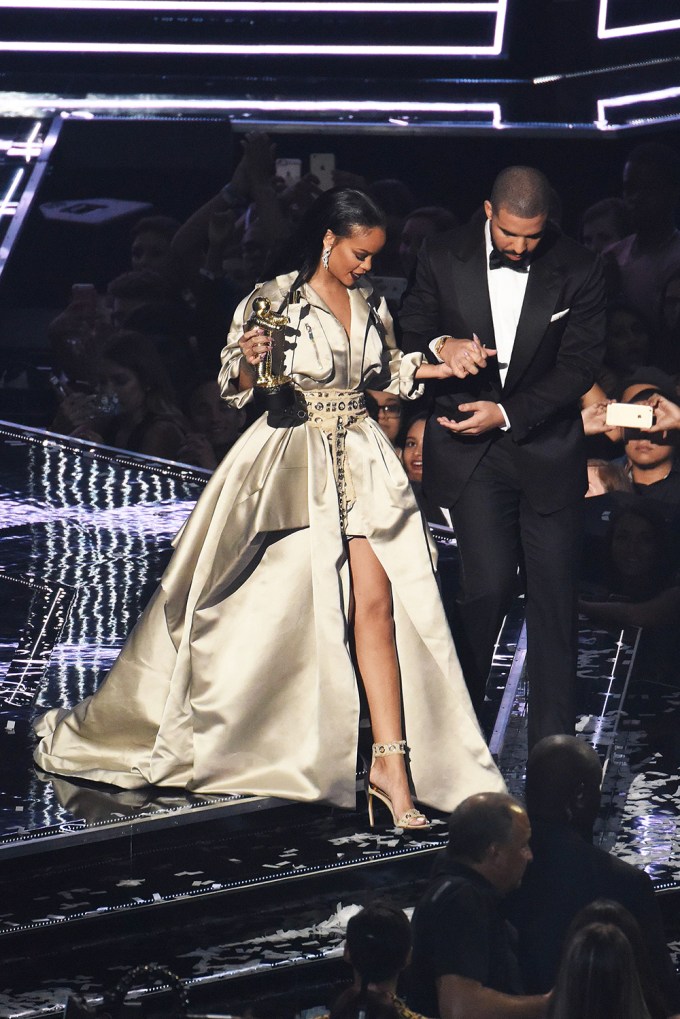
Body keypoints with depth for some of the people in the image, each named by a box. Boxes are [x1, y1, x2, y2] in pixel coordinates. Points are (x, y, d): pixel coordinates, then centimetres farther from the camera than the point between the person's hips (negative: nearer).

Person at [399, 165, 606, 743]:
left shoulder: (577, 271, -6)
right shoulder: (443, 258, -2)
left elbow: (578, 367, -6)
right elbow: (411, 331, 8)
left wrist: (507, 411, -15)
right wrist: (442, 345, -15)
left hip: (545, 446, 1)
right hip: (471, 452, 0)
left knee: (554, 596, 1)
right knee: (490, 583, -9)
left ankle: (552, 740, 8)